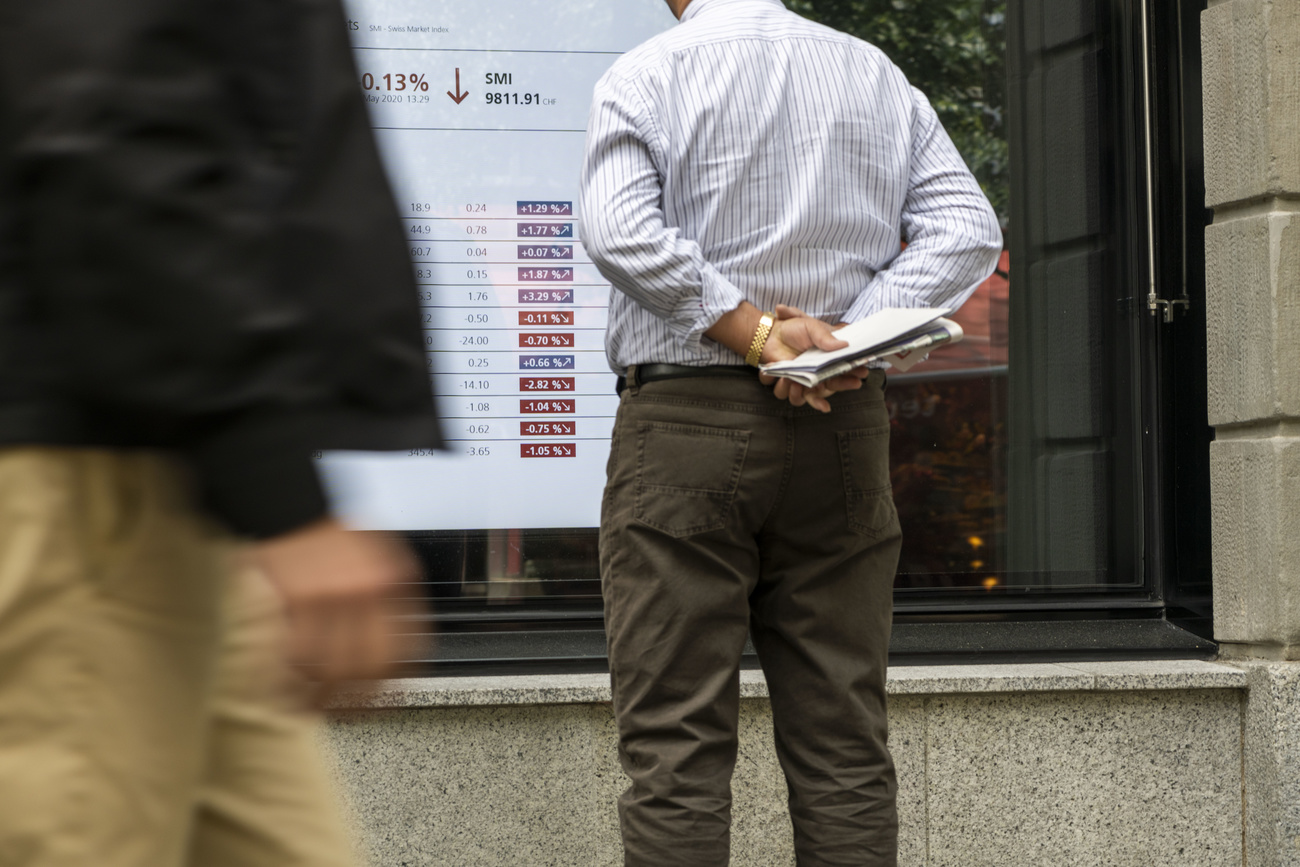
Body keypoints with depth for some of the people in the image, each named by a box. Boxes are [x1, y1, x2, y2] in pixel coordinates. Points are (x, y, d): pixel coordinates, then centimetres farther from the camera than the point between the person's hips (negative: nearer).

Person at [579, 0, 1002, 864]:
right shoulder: (880, 77, 12)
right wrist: (845, 338, -6)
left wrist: (758, 333, -13)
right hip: (846, 425, 4)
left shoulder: (646, 74, 0)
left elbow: (621, 232, -16)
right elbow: (967, 228, 1)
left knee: (675, 742, -2)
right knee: (845, 744, 7)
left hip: (687, 426, -4)